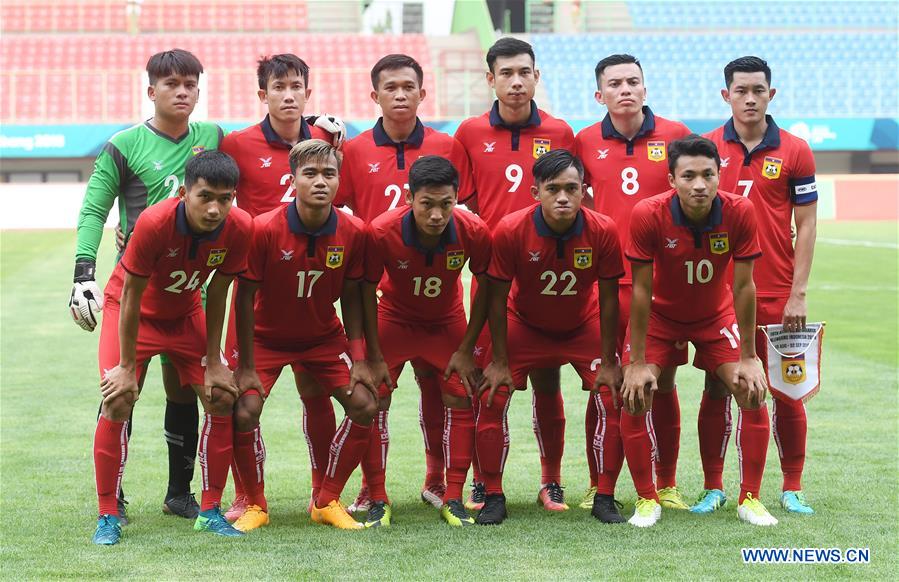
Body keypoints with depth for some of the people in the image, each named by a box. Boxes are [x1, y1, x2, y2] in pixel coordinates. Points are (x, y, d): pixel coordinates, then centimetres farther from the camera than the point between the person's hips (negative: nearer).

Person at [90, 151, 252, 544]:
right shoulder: (153, 223, -36)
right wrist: (127, 366, -19)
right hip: (132, 311, -4)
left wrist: (213, 360, -7)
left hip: (186, 315, 4)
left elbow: (217, 294, -11)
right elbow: (131, 296, -25)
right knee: (118, 401, -18)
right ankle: (107, 517, -8)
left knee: (222, 398, -5)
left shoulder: (239, 228, -25)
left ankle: (210, 511, 7)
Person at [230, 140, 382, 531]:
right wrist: (246, 366, -19)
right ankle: (255, 505, 2)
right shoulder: (265, 228, -25)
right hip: (266, 335, -3)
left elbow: (351, 298, -4)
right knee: (244, 412, -21)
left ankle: (326, 502, 7)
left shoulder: (352, 233, -16)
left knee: (365, 406, -9)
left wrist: (359, 359, -10)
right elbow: (245, 297, -18)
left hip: (323, 335, 3)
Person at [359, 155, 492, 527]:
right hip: (394, 318, -1)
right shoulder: (382, 232, -33)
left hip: (447, 322, 1)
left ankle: (453, 500, 4)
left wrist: (466, 349, -10)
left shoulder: (473, 232, -29)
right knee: (372, 401, -10)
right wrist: (373, 354, -15)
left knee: (461, 399, -6)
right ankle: (377, 502, 0)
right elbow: (367, 291, -17)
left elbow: (486, 287, -11)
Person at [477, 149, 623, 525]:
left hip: (583, 325, 1)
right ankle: (493, 497, 0)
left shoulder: (603, 231, -25)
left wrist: (608, 361, -11)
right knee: (493, 398, -13)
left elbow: (608, 300, -14)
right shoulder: (510, 231, -28)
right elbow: (498, 299, -16)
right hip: (524, 325, -1)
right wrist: (500, 361, -14)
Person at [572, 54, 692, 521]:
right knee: (607, 386, 0)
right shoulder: (586, 142, 5)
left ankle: (665, 484, 17)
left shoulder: (674, 136, 3)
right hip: (605, 280, 0)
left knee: (662, 384, 7)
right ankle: (601, 491, 5)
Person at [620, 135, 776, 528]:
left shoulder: (739, 212, -26)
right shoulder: (648, 215, -30)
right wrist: (637, 363, -20)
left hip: (716, 315, 1)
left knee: (753, 392, -10)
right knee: (635, 398, -14)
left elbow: (743, 287, -17)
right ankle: (647, 500, 2)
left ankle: (749, 499, 4)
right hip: (660, 315, -1)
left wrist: (747, 358, -14)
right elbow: (641, 290, -22)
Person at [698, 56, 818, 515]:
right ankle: (713, 487, 13)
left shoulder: (794, 151, 1)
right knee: (716, 391, 5)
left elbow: (806, 225, 1)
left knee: (786, 392, 4)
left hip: (777, 296, -1)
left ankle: (792, 490, 14)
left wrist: (798, 295, -5)